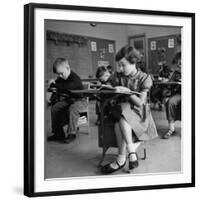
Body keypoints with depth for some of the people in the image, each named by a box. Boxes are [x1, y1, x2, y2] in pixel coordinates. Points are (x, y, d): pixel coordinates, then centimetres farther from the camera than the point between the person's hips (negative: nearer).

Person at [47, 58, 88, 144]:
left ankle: (71, 134, -24)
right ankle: (58, 133, -2)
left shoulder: (75, 78, -22)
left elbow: (68, 87, -40)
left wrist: (54, 84, -32)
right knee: (55, 108, -12)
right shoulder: (60, 78, 4)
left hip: (79, 100, -8)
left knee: (72, 109, -37)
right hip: (67, 100, 8)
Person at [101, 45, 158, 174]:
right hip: (122, 110, 3)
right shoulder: (118, 77, 4)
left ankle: (121, 159, -26)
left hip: (139, 112, -3)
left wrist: (127, 91, -23)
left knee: (120, 125, -33)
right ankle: (132, 153, -31)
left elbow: (140, 102, -13)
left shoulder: (144, 78, -5)